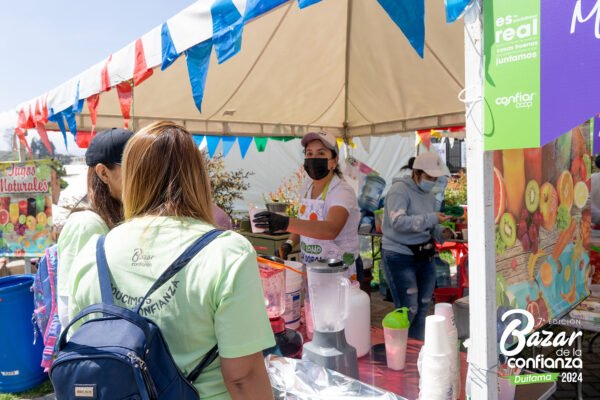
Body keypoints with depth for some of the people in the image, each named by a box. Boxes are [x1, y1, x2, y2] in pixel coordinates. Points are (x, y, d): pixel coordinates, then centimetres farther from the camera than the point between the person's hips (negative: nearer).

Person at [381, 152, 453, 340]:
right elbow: (398, 222, -28)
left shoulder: (430, 196, 8)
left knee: (422, 308, 15)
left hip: (424, 256, 8)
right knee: (408, 310, -3)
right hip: (399, 257, -8)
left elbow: (428, 226, 14)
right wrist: (432, 218, -31)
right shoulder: (400, 189, -15)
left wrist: (442, 233, -7)